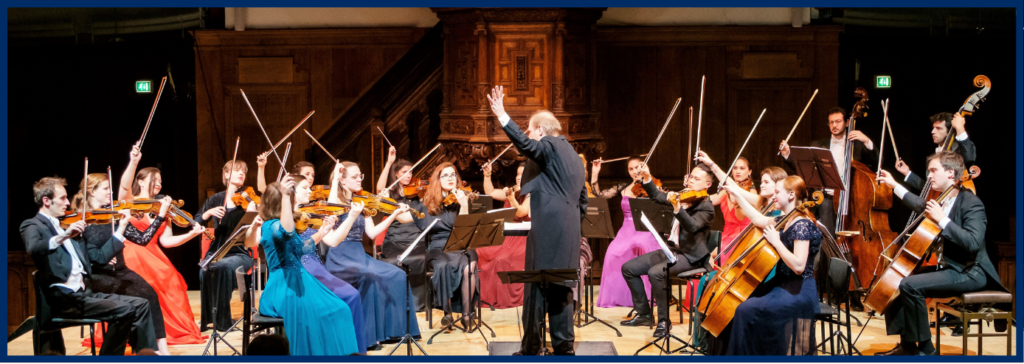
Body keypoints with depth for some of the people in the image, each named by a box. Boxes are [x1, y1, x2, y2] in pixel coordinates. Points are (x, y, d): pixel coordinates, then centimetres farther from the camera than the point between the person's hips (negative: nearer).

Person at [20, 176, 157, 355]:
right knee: (124, 310, -22)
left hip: (84, 293, 8)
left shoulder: (67, 225, 21)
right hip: (62, 298, -8)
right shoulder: (32, 225, 0)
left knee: (141, 305, -2)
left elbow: (99, 256, 19)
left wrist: (121, 228, 16)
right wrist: (63, 236, -40)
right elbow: (33, 248, -26)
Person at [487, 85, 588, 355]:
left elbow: (524, 144, -26)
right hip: (569, 236, 9)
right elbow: (582, 202, 24)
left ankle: (531, 348, -1)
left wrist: (501, 115, -29)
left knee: (537, 287, -4)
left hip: (547, 231, -9)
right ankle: (564, 346, 13)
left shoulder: (550, 148, -5)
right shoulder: (574, 157, 23)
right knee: (561, 290, 11)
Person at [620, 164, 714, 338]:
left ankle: (664, 321, -17)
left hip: (690, 256, -8)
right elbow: (658, 196, 19)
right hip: (671, 250, 8)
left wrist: (677, 207, -48)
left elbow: (692, 227, -33)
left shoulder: (706, 207, -14)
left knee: (655, 272, -33)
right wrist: (647, 179, 2)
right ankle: (643, 314, 12)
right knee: (628, 268, 2)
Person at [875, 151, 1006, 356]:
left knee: (910, 285, -27)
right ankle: (907, 345, 7)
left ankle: (926, 349, -17)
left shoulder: (971, 203, -16)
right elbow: (924, 208, 35)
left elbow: (973, 243, -30)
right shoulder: (942, 201, 11)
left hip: (969, 273, -10)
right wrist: (895, 186, 35)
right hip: (947, 267, 10)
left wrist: (942, 220, -30)